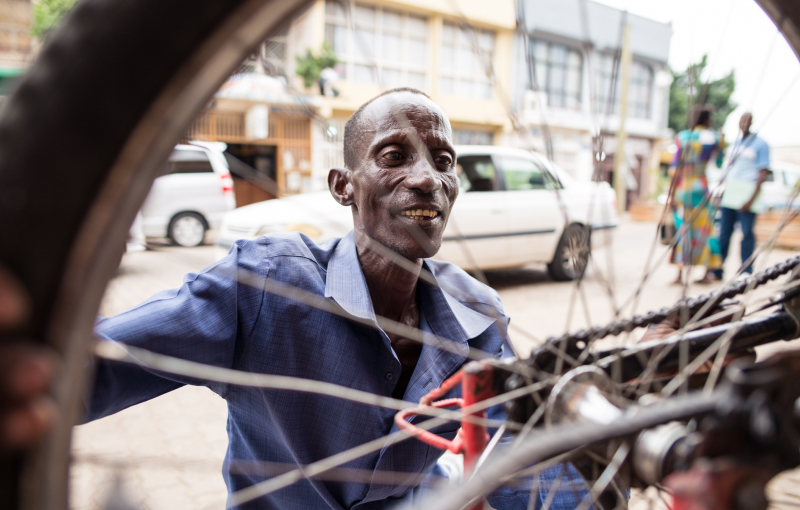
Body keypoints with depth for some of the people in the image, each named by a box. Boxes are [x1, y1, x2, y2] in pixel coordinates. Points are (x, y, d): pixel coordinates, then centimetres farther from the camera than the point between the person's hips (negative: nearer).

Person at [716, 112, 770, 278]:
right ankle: (717, 270, 10)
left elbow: (763, 173, -7)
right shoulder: (735, 144, 18)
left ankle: (746, 272, 2)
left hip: (747, 194, -6)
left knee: (747, 233, -4)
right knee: (723, 233, 5)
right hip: (729, 194, 6)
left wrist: (752, 198, -17)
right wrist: (722, 194, 17)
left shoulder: (760, 143, -1)